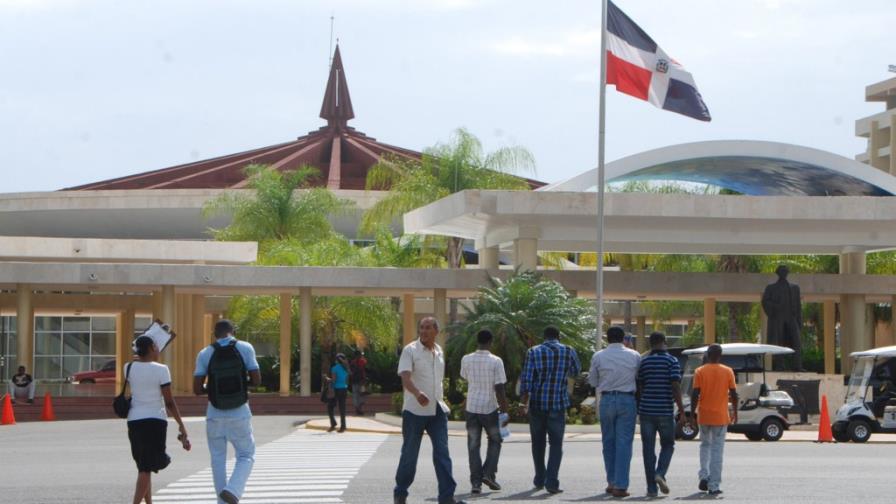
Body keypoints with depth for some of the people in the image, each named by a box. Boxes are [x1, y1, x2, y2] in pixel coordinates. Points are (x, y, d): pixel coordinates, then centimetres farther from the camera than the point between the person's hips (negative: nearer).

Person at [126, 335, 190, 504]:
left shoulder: (129, 368, 1)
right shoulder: (161, 370, -11)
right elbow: (169, 401, -11)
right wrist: (181, 425, -5)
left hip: (134, 420, 5)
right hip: (155, 420, -5)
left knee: (144, 467, 18)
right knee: (146, 468, -6)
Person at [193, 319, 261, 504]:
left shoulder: (205, 354, -3)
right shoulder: (245, 348, -5)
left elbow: (197, 389, -7)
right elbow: (256, 379, -6)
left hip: (215, 414, 1)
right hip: (240, 413, -1)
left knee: (218, 459, 14)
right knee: (246, 456, 10)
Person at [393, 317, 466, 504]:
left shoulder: (439, 351, 11)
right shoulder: (410, 350, -8)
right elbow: (405, 377, -21)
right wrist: (417, 393, -39)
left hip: (437, 410, 5)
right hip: (415, 411, -5)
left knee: (442, 453, -3)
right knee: (409, 454, 4)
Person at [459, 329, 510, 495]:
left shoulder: (466, 360, -2)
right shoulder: (496, 361, -12)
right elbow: (499, 389, -12)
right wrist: (505, 411, -4)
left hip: (471, 408, 2)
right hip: (489, 408, -2)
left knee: (473, 445, 7)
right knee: (495, 441, 18)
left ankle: (476, 482, 0)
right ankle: (488, 474, 4)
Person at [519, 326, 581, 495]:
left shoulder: (533, 352, -1)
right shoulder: (569, 351, 1)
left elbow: (526, 378, -6)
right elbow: (576, 371, 18)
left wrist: (524, 399, -3)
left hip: (537, 403, 1)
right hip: (558, 404, -1)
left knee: (538, 442, 15)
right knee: (556, 443, 1)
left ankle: (539, 480, 23)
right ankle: (552, 482, -10)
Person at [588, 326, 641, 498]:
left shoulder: (598, 357, -2)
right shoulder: (634, 356, -1)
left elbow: (593, 382, 6)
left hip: (607, 400, 1)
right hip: (627, 400, -1)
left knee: (608, 442, 13)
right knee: (624, 443, -1)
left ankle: (612, 482, 17)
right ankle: (620, 486, -7)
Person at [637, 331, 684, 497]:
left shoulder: (643, 361, 5)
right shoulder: (672, 361, -5)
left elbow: (639, 387, 9)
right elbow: (675, 386, -12)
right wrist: (681, 408, -6)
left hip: (646, 410, 2)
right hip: (665, 411, -2)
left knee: (648, 448, 5)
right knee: (667, 445, 14)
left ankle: (652, 487, 3)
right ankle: (660, 474, -10)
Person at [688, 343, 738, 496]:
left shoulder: (700, 372, -3)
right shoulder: (727, 372, -2)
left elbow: (695, 394, -8)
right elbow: (734, 394, -2)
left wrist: (692, 413, 0)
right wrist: (735, 413, 10)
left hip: (704, 415, 1)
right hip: (721, 416, -1)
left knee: (705, 445, 21)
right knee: (717, 449, 2)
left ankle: (704, 476, 6)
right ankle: (714, 486, -3)